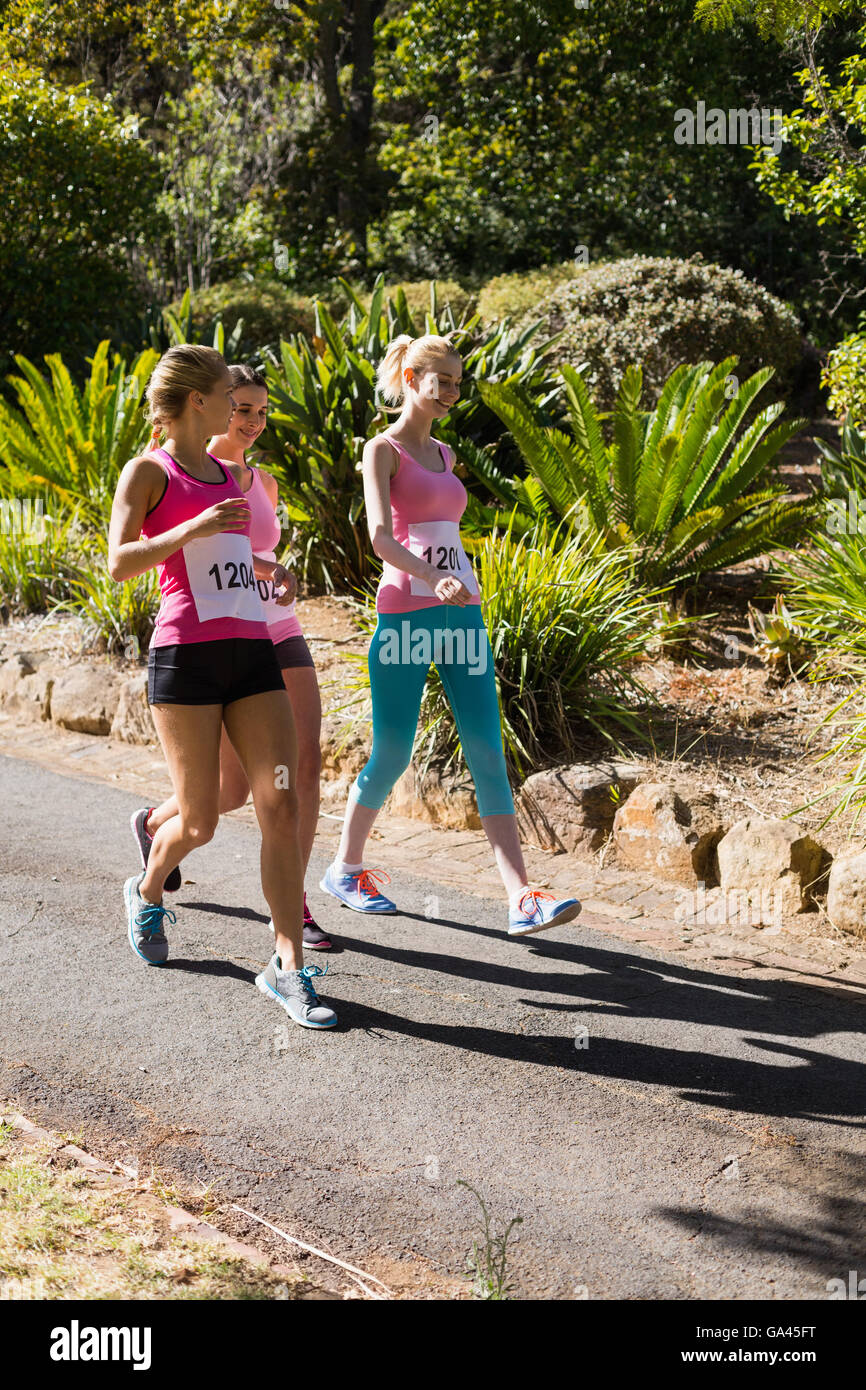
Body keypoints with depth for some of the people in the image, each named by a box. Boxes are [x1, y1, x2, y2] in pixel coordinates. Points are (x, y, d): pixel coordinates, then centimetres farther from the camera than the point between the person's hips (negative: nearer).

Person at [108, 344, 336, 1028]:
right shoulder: (148, 471, 0)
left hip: (252, 651, 6)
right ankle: (148, 893, 35)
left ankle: (289, 966, -4)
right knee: (200, 822, 1)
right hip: (186, 654, -6)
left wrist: (265, 567, 18)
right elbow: (120, 562, -12)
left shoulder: (224, 473, 20)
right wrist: (194, 529, -24)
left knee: (282, 806, -7)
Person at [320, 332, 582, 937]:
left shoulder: (444, 455, 19)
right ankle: (346, 869, 26)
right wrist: (435, 580, -33)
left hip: (462, 614, 6)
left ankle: (522, 901, -9)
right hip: (406, 613, -6)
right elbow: (380, 535, -18)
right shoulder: (383, 449, -3)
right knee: (392, 754, 2)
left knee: (488, 754, -4)